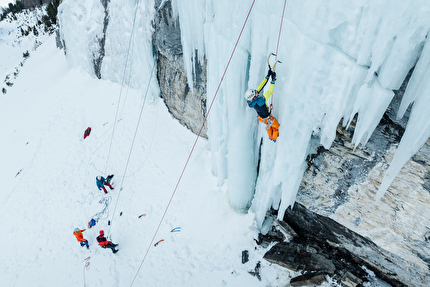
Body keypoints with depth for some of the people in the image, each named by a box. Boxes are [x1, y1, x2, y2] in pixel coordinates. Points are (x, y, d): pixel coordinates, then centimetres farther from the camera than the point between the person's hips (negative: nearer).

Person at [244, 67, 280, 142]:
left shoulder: (251, 99, -23)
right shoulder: (260, 101, -45)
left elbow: (260, 87, -17)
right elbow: (270, 92, -39)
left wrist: (267, 76, -18)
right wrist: (273, 80, -37)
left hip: (261, 117, 7)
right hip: (268, 119, -7)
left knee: (269, 125, 35)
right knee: (276, 127, 24)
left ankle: (270, 137, 59)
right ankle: (274, 138, 48)